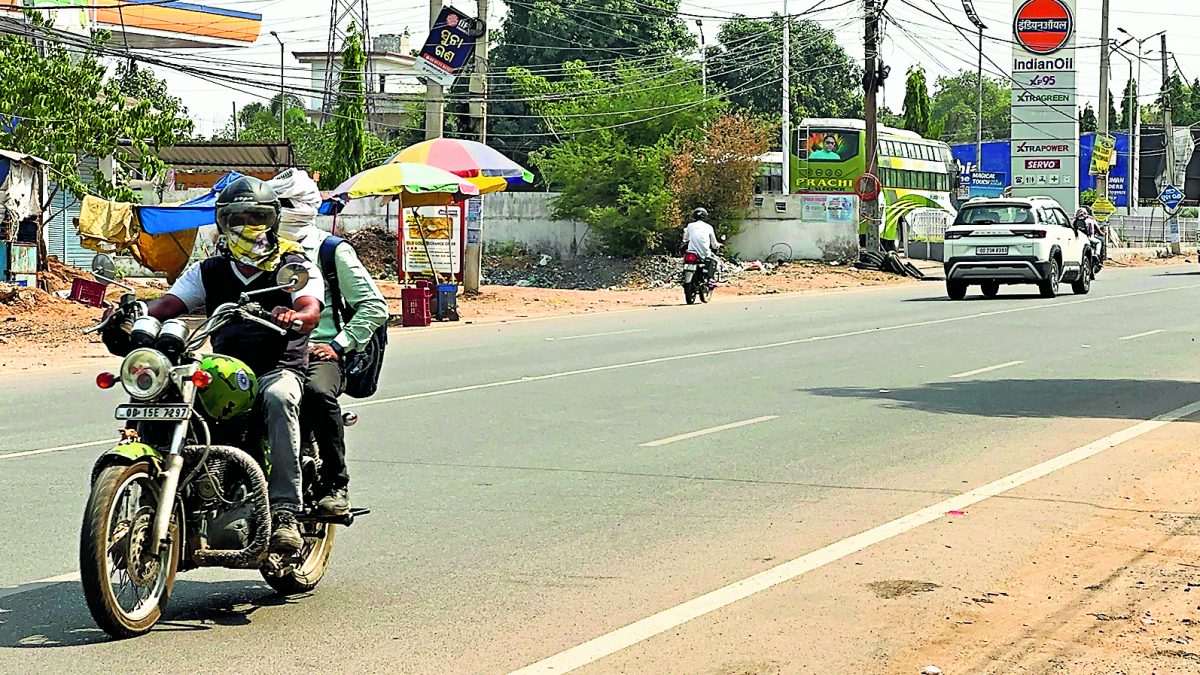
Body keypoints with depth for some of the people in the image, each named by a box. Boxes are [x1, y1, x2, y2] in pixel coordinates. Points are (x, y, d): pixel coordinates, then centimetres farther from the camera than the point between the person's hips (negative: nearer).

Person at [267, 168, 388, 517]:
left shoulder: (333, 251, 7)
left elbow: (374, 306, 3)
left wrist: (339, 345, -6)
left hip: (317, 351, -4)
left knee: (317, 393, -37)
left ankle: (336, 484, -26)